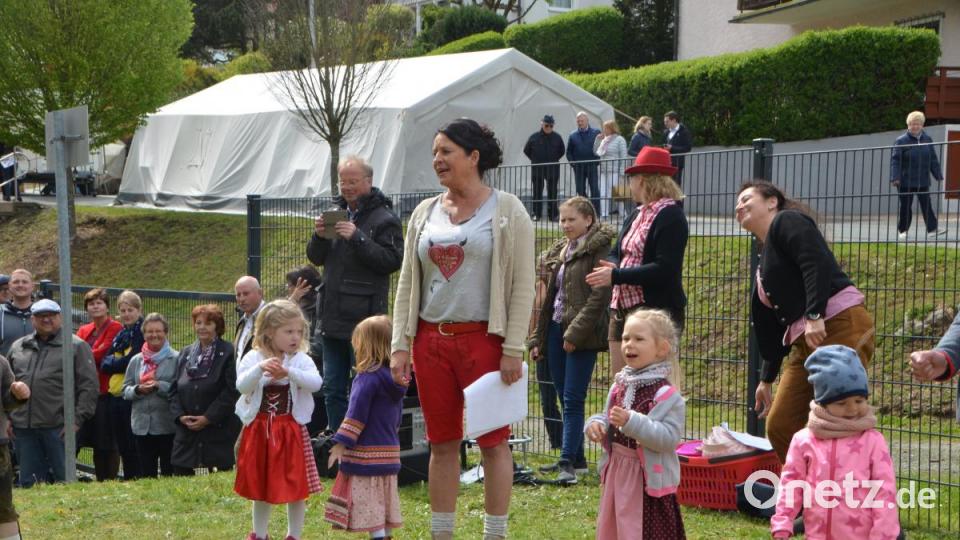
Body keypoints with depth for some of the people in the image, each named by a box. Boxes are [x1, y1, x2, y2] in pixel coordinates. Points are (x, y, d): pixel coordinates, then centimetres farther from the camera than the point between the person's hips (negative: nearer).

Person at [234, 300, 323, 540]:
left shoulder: (301, 360, -5)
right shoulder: (253, 358, -4)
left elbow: (316, 383, -21)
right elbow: (242, 386, -17)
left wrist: (289, 372, -34)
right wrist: (260, 369, -33)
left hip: (291, 430, -1)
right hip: (259, 428, 1)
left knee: (295, 486, 3)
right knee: (260, 486, 14)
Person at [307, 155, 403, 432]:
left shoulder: (384, 219, -6)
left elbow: (392, 260, -16)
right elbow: (315, 258, 17)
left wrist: (357, 238, -21)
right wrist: (319, 236, -4)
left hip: (365, 320, -7)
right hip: (334, 318, 7)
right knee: (332, 389, 12)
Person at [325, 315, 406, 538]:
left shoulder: (368, 377, -17)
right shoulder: (394, 378, 8)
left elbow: (356, 414, -20)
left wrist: (341, 442, -16)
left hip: (366, 453, -9)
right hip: (389, 450, 9)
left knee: (367, 500, -5)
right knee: (384, 498, 16)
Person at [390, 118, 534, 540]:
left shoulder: (506, 211, -2)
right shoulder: (425, 213, 12)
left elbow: (523, 286, -5)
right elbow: (407, 284, 13)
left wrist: (513, 350, -11)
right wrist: (400, 345, 5)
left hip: (483, 339, -4)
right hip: (431, 339, 4)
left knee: (493, 441, 2)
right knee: (442, 444, 9)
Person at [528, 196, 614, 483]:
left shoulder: (599, 250, -8)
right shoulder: (560, 252, 17)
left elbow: (600, 295, -16)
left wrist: (576, 332, -19)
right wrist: (538, 338, 17)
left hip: (581, 336, -8)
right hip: (556, 330, 8)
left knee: (573, 400, -10)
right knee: (565, 399, 11)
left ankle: (569, 463, -12)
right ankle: (576, 458, 18)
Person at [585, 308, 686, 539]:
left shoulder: (666, 394, -17)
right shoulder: (620, 385, 7)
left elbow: (669, 437, -26)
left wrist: (632, 422, -33)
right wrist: (596, 423, -3)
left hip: (649, 477, -8)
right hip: (617, 471, 8)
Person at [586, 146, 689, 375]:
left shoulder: (670, 216, -12)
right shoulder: (636, 215, 17)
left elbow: (665, 269, -20)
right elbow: (617, 252, 22)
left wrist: (616, 276, -19)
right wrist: (612, 266, -3)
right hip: (622, 310, 9)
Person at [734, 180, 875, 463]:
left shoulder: (787, 222, 2)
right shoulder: (765, 265, 27)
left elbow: (817, 263, -15)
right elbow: (774, 326, 27)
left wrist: (815, 316, -24)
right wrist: (767, 380, 27)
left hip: (841, 327, -9)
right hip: (805, 343, 10)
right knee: (780, 426, 4)